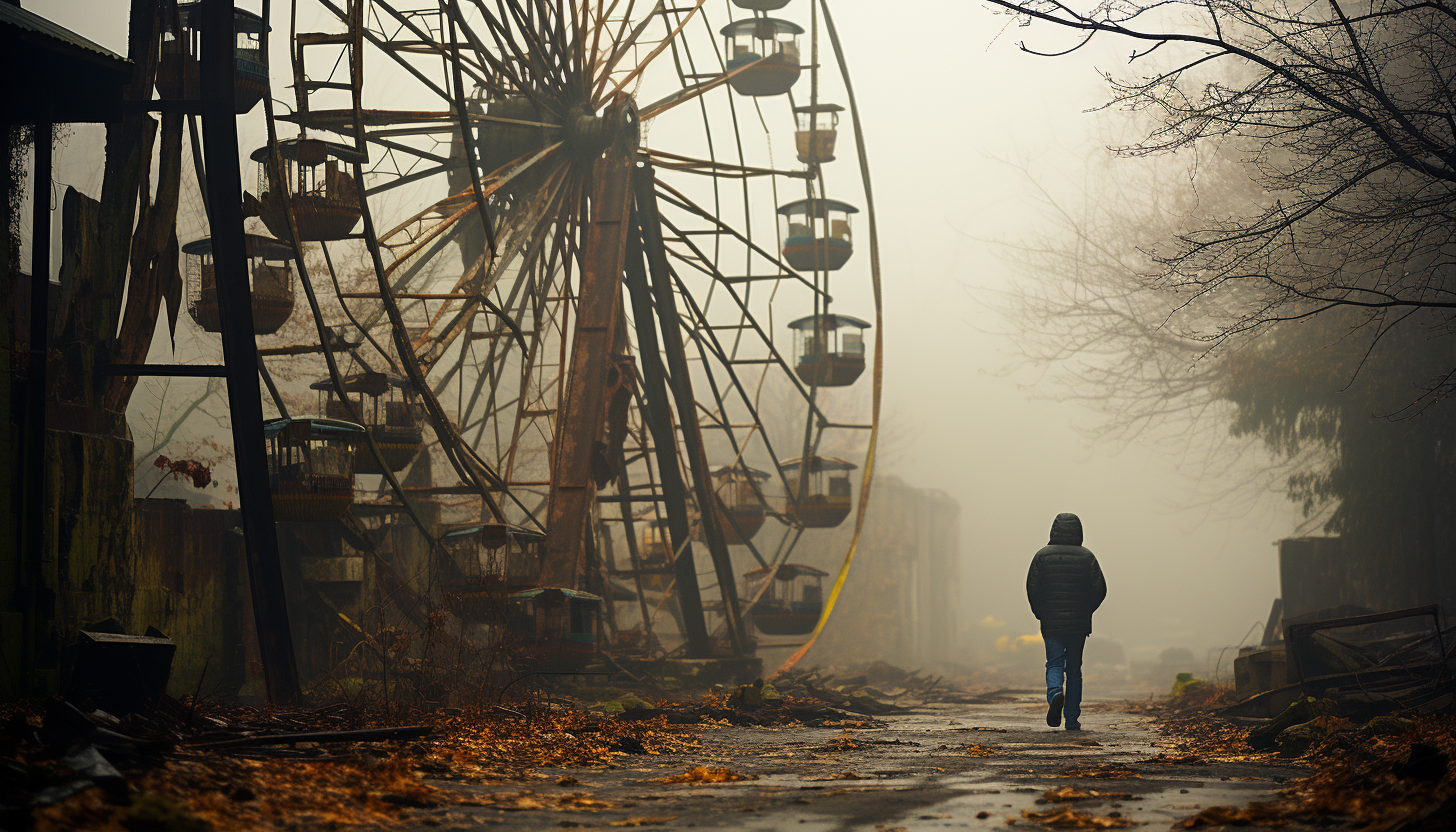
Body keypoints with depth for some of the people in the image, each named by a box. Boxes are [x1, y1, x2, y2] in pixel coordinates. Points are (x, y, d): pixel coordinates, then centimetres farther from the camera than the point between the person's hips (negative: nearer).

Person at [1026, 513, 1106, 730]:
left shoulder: (1043, 555, -1)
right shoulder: (1087, 557, 1)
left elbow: (1032, 588, -3)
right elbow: (1100, 589, 1)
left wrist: (1041, 614, 11)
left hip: (1051, 623, -1)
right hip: (1079, 623, 1)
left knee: (1054, 664, 4)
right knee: (1074, 670, 9)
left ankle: (1055, 693, -29)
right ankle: (1072, 719, 9)